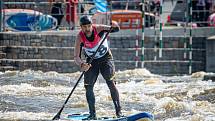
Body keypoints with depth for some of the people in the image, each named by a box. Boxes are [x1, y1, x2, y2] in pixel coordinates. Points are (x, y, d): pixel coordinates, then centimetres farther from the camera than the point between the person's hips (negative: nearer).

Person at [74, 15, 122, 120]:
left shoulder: (98, 29, -22)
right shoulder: (80, 37, -20)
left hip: (105, 58, -2)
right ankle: (92, 114, 5)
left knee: (110, 82, -17)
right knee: (88, 87, -6)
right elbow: (76, 57, -23)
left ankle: (118, 110, -12)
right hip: (91, 61, 2)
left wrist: (115, 26, -48)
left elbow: (116, 29, -23)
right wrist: (81, 64, -45)